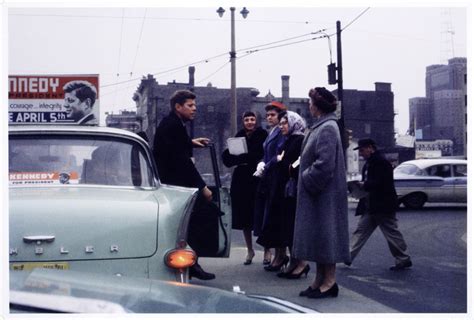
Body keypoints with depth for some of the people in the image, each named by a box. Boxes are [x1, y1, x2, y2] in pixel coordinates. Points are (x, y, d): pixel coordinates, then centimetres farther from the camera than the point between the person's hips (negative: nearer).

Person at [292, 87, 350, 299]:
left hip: (325, 193, -10)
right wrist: (307, 178, 10)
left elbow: (324, 164, -23)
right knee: (317, 234, 11)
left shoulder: (327, 129, -17)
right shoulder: (321, 126, 13)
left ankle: (330, 281, 4)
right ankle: (320, 279, 18)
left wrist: (307, 179, -13)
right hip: (316, 193, 10)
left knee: (324, 233, -4)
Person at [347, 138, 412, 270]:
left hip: (383, 206, -10)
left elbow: (380, 183, -24)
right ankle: (348, 257, 8)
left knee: (392, 233, 0)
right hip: (370, 207, 10)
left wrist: (364, 185, -18)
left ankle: (403, 260, 11)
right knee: (360, 231, 7)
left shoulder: (381, 162, -16)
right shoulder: (368, 164, 16)